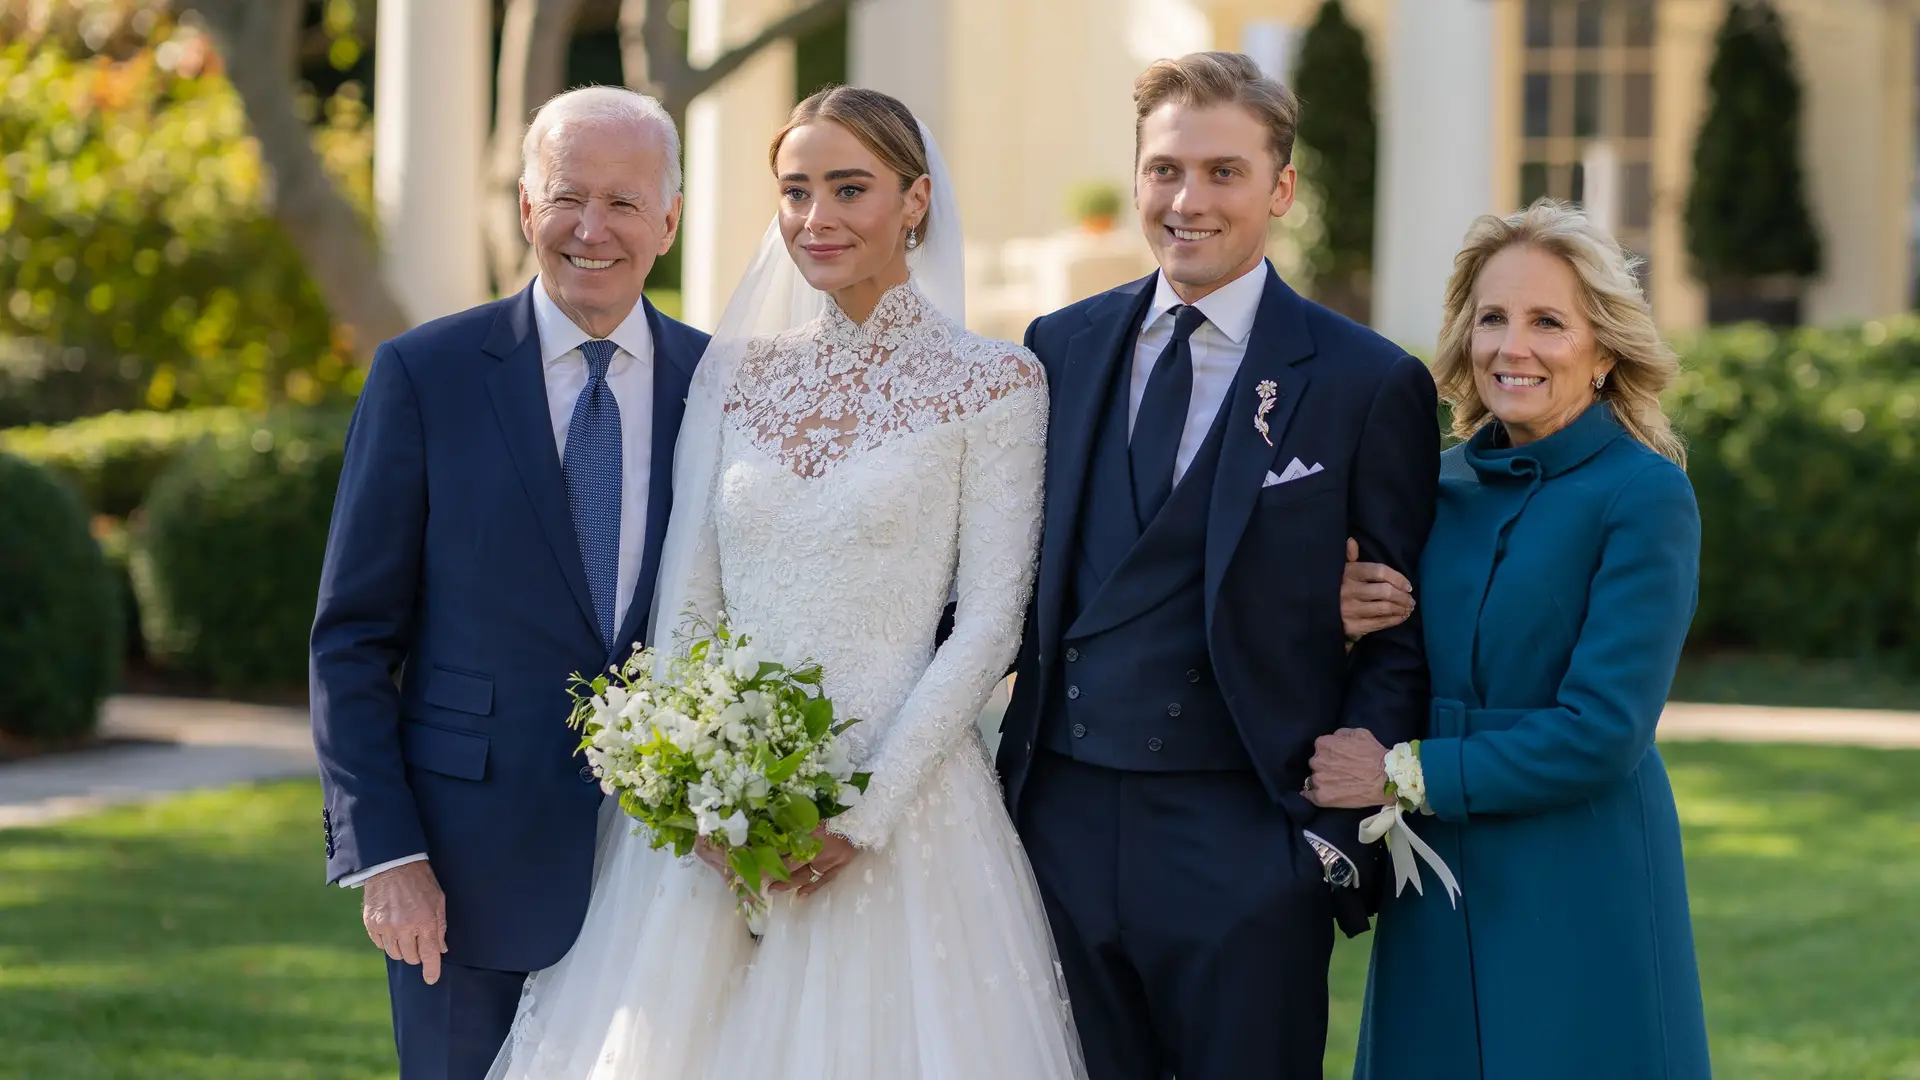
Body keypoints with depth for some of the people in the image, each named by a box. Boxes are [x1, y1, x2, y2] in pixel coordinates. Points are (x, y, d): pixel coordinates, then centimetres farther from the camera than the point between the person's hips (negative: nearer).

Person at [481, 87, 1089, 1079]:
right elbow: (684, 602, 8)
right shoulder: (733, 375, 10)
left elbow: (989, 620, -7)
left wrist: (864, 812, -14)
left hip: (897, 809, -3)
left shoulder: (992, 384, -1)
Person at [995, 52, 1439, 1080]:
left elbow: (1403, 642, -1)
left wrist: (1339, 834, -9)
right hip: (1062, 826, 4)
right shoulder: (1061, 348, 9)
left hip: (1244, 843, -3)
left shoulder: (1367, 385, -2)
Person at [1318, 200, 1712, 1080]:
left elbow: (1601, 732, -17)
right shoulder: (1439, 487, 8)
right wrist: (1344, 630, -8)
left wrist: (1404, 774, -13)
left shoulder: (1644, 496, -10)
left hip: (1577, 901, -5)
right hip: (1433, 902, 5)